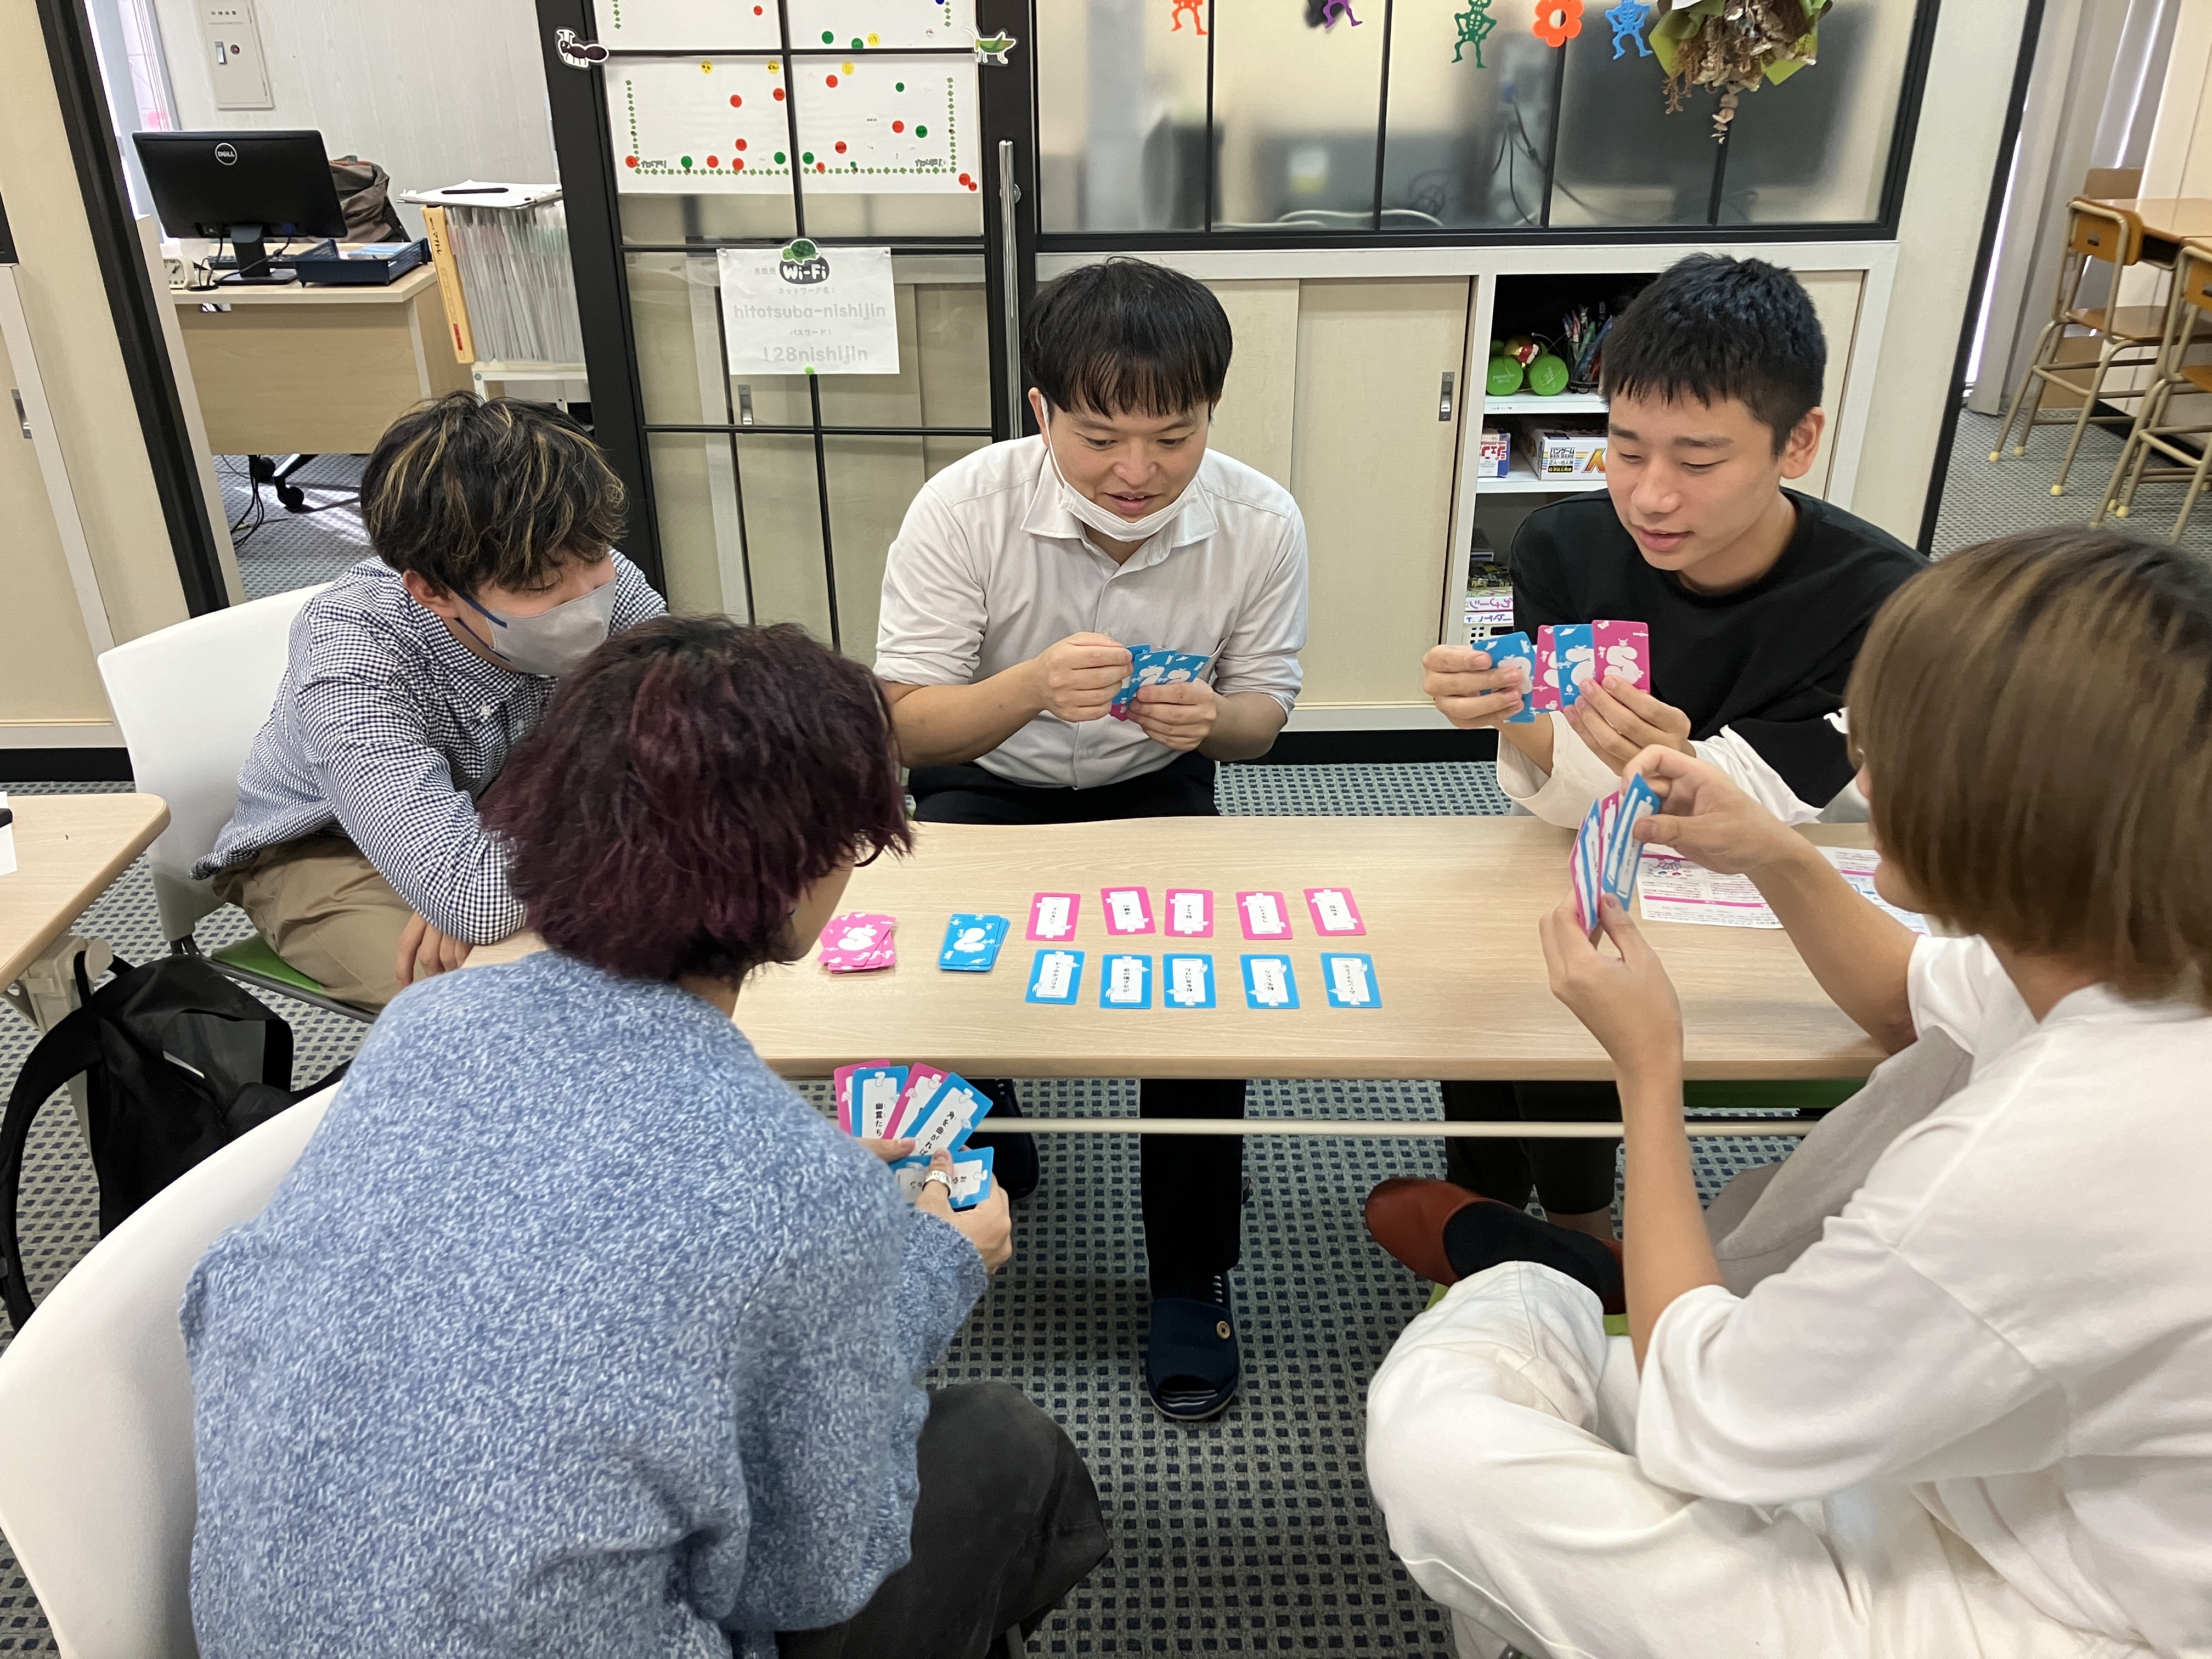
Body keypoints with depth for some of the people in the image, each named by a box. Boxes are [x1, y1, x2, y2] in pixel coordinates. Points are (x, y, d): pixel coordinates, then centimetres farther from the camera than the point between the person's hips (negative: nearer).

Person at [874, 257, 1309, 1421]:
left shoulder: (1261, 524, -17)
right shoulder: (961, 509, -22)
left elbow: (1259, 720, -5)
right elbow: (906, 724, -20)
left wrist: (1210, 716, -31)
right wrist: (1033, 686, -41)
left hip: (1154, 785, 1)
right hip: (985, 786, 0)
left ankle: (1192, 1278, -1)